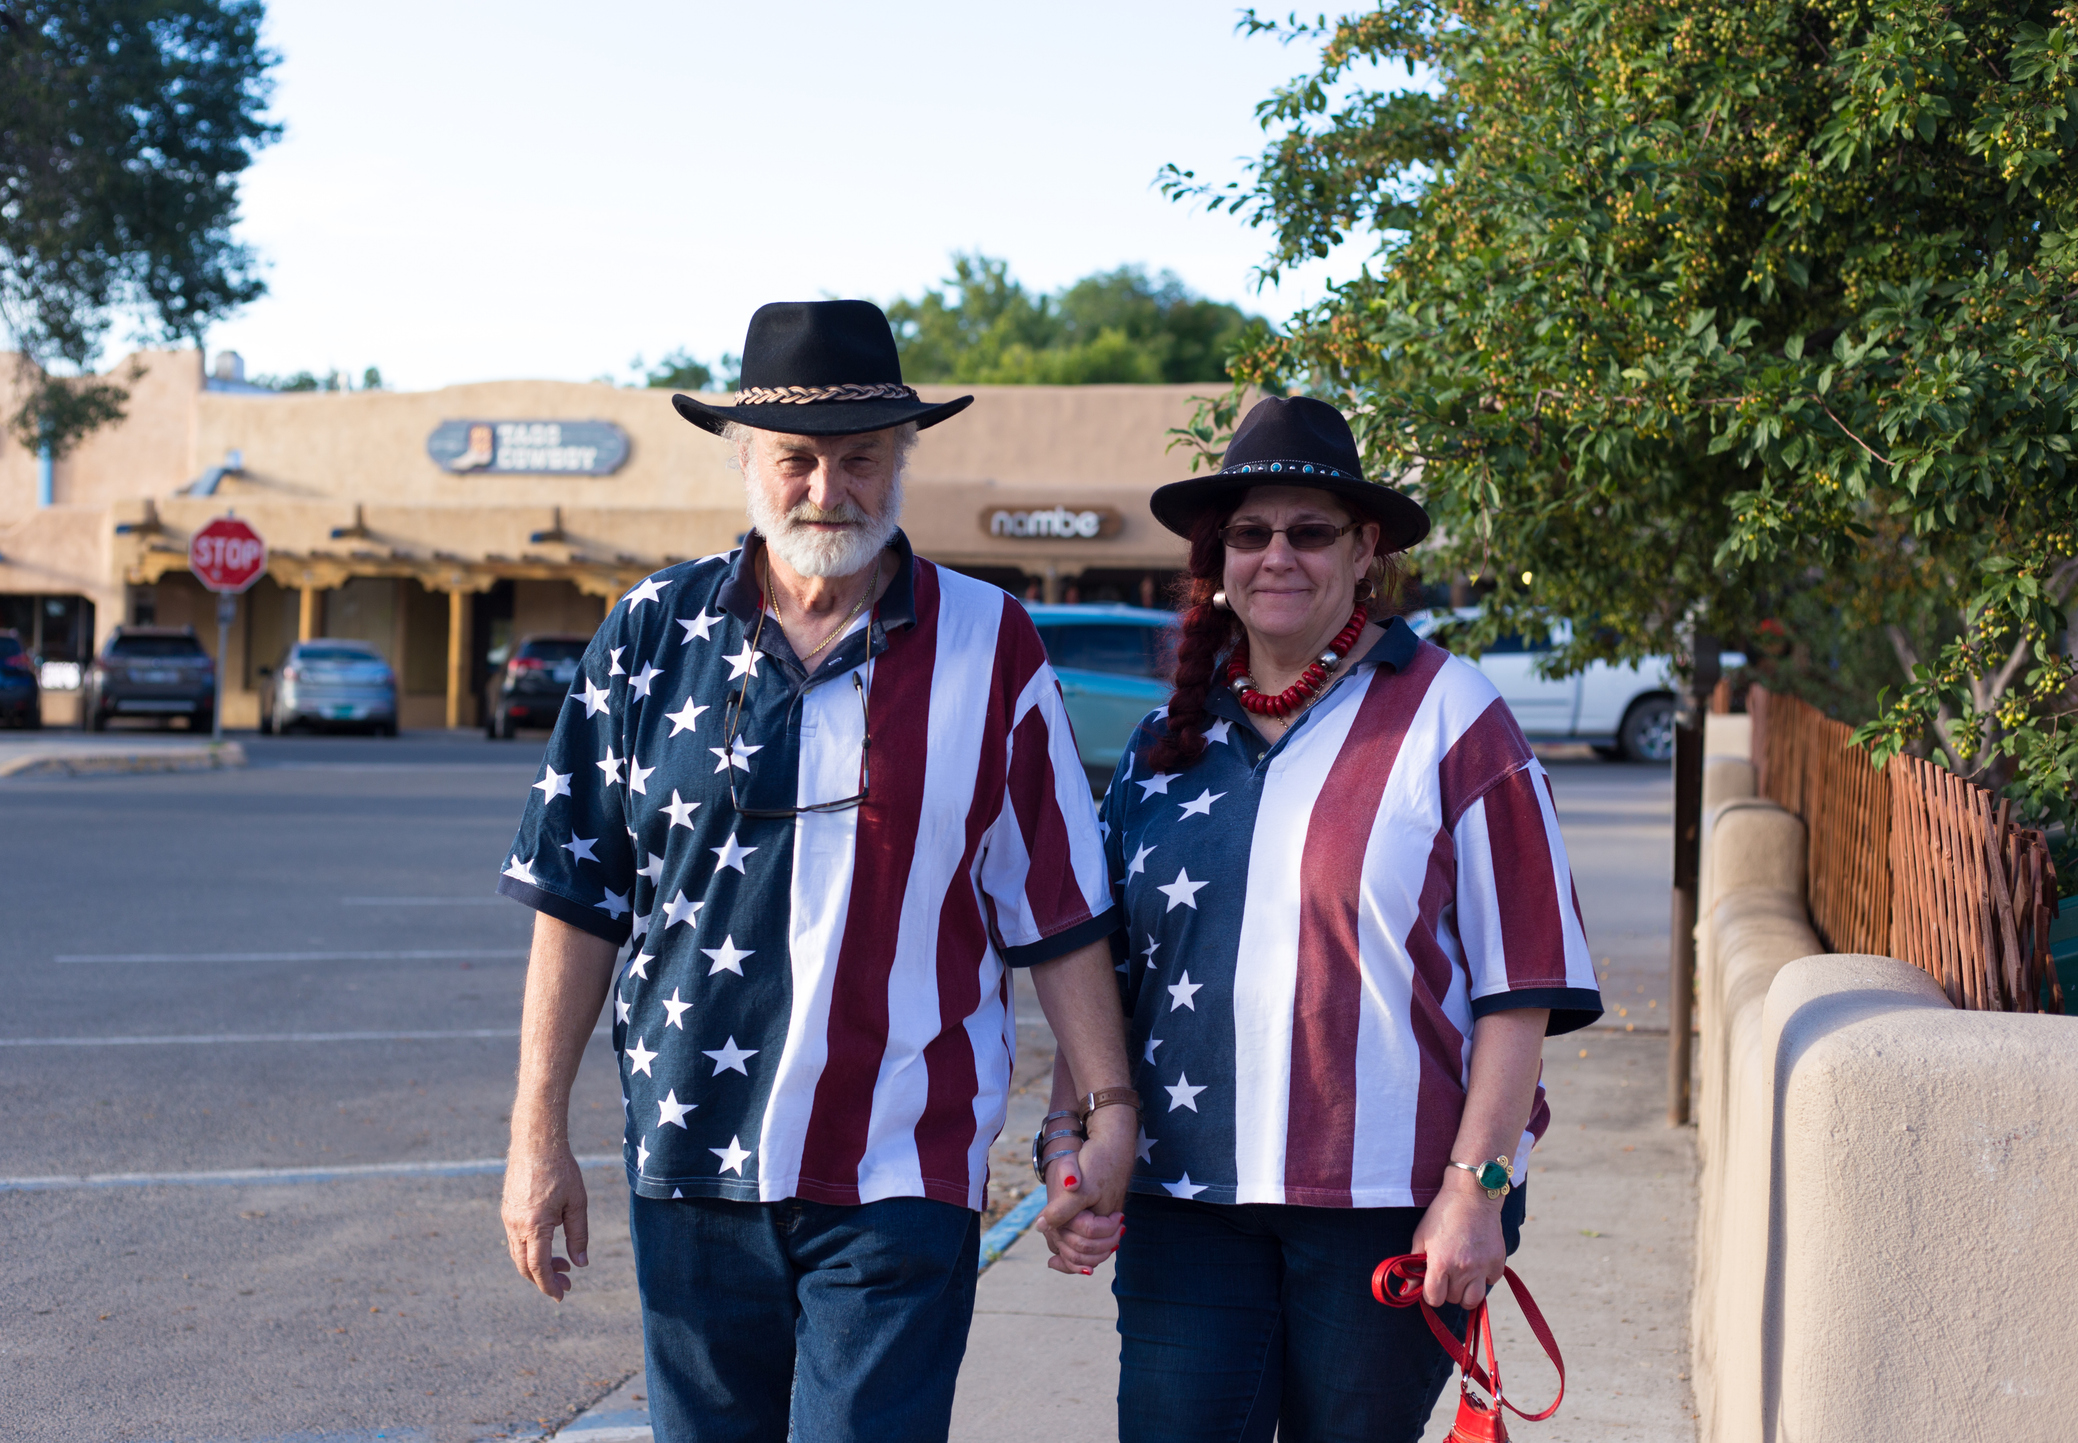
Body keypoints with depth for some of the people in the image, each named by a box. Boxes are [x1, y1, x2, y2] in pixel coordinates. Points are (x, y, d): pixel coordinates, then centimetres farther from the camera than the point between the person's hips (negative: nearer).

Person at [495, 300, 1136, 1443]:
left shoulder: (987, 645, 0)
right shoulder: (652, 634, 4)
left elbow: (1058, 912, 1)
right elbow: (578, 900, 6)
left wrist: (1111, 1111, -4)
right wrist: (539, 1133, 3)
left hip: (899, 1176, -2)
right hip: (690, 1166, 3)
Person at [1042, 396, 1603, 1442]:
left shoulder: (1447, 716, -2)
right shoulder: (1170, 738, 12)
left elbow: (1519, 982, -6)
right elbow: (1097, 977, 15)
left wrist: (1476, 1189, -11)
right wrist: (1070, 1152, 5)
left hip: (1388, 1202, -3)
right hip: (1189, 1197, 3)